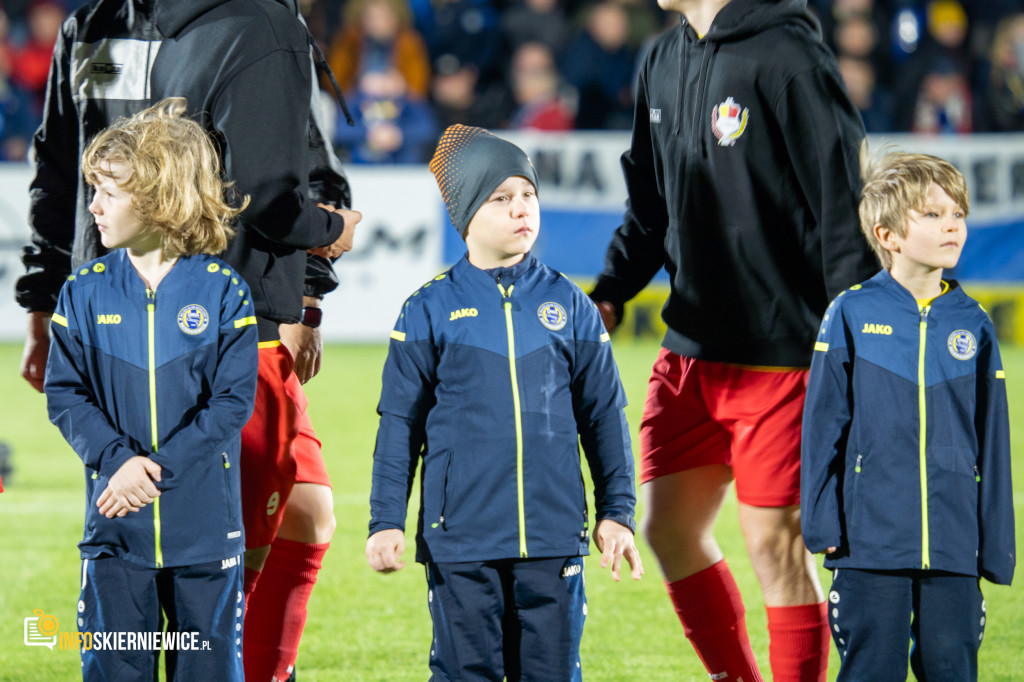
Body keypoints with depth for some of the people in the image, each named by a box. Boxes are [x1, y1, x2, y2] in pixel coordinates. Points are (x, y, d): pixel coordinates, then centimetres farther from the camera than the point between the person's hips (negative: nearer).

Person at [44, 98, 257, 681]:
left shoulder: (222, 292, -4)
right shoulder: (85, 293, 3)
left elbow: (234, 402, -7)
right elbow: (65, 393, 1)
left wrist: (159, 470, -16)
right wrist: (117, 459, -16)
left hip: (204, 524, -1)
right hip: (115, 525, 2)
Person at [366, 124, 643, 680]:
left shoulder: (569, 306, 8)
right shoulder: (430, 311, 2)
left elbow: (604, 415, 13)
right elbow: (399, 424, 5)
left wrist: (616, 511, 10)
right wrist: (386, 521, 1)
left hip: (553, 535, 2)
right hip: (461, 539, -2)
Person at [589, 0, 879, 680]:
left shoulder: (787, 58, -15)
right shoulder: (666, 62, 9)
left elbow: (846, 207, -15)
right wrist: (609, 294, 6)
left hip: (781, 350, -8)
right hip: (692, 346, 8)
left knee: (775, 540, -3)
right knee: (670, 527, 9)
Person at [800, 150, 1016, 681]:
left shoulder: (973, 326, 7)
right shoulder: (851, 316, 0)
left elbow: (992, 442, 9)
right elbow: (823, 424, 2)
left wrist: (996, 547, 8)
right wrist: (821, 520, -3)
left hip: (954, 543, 2)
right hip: (871, 541, -2)